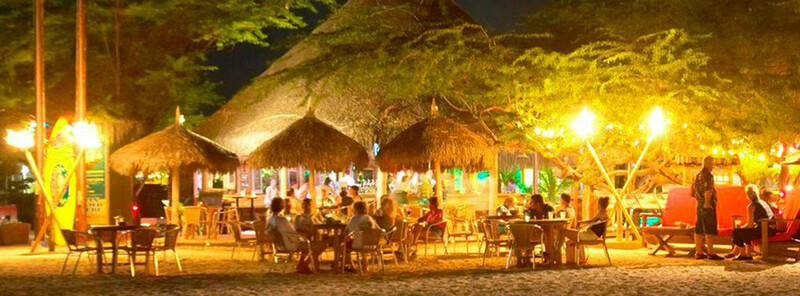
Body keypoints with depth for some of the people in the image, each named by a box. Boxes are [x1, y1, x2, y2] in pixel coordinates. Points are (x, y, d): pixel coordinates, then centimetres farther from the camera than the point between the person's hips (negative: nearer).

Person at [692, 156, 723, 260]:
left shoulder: (698, 175, 17)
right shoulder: (707, 175, -12)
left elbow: (693, 192, 22)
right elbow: (708, 190, -28)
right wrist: (707, 203, -23)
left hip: (699, 205, 9)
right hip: (708, 206, -9)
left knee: (699, 230, 9)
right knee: (710, 230, -8)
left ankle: (699, 252, 12)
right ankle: (710, 253, -9)